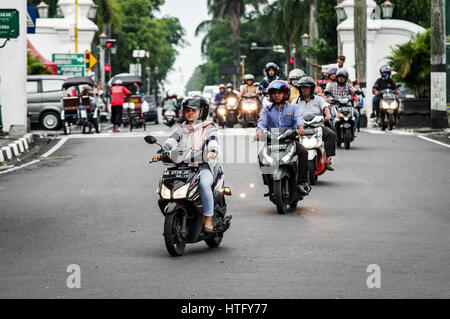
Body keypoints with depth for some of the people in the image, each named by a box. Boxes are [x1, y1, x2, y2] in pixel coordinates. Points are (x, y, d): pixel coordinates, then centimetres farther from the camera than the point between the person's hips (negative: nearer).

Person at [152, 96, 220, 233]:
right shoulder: (181, 130, 21)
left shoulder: (209, 128, 11)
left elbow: (213, 142, -10)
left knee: (204, 183, -37)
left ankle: (208, 220, -31)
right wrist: (161, 152, -17)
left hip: (204, 166, -4)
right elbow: (171, 142, 3)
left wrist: (212, 151, -33)